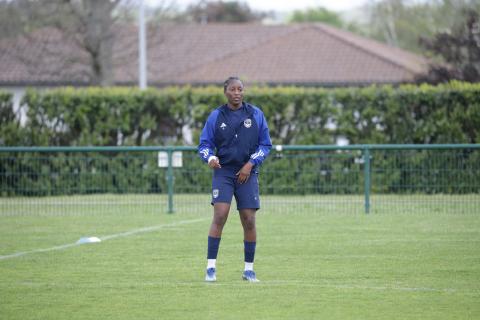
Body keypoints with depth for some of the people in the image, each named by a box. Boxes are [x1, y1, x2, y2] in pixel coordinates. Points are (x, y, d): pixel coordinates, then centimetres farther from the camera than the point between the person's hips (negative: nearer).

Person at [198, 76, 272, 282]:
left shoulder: (256, 114, 3)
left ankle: (249, 269, 12)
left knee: (249, 221, -1)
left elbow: (265, 144, 6)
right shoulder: (216, 116, 2)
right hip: (223, 171, -1)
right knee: (219, 215, -16)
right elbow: (204, 144, 4)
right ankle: (211, 267, -12)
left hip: (247, 173, 1)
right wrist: (210, 158, -18)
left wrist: (251, 164, -7)